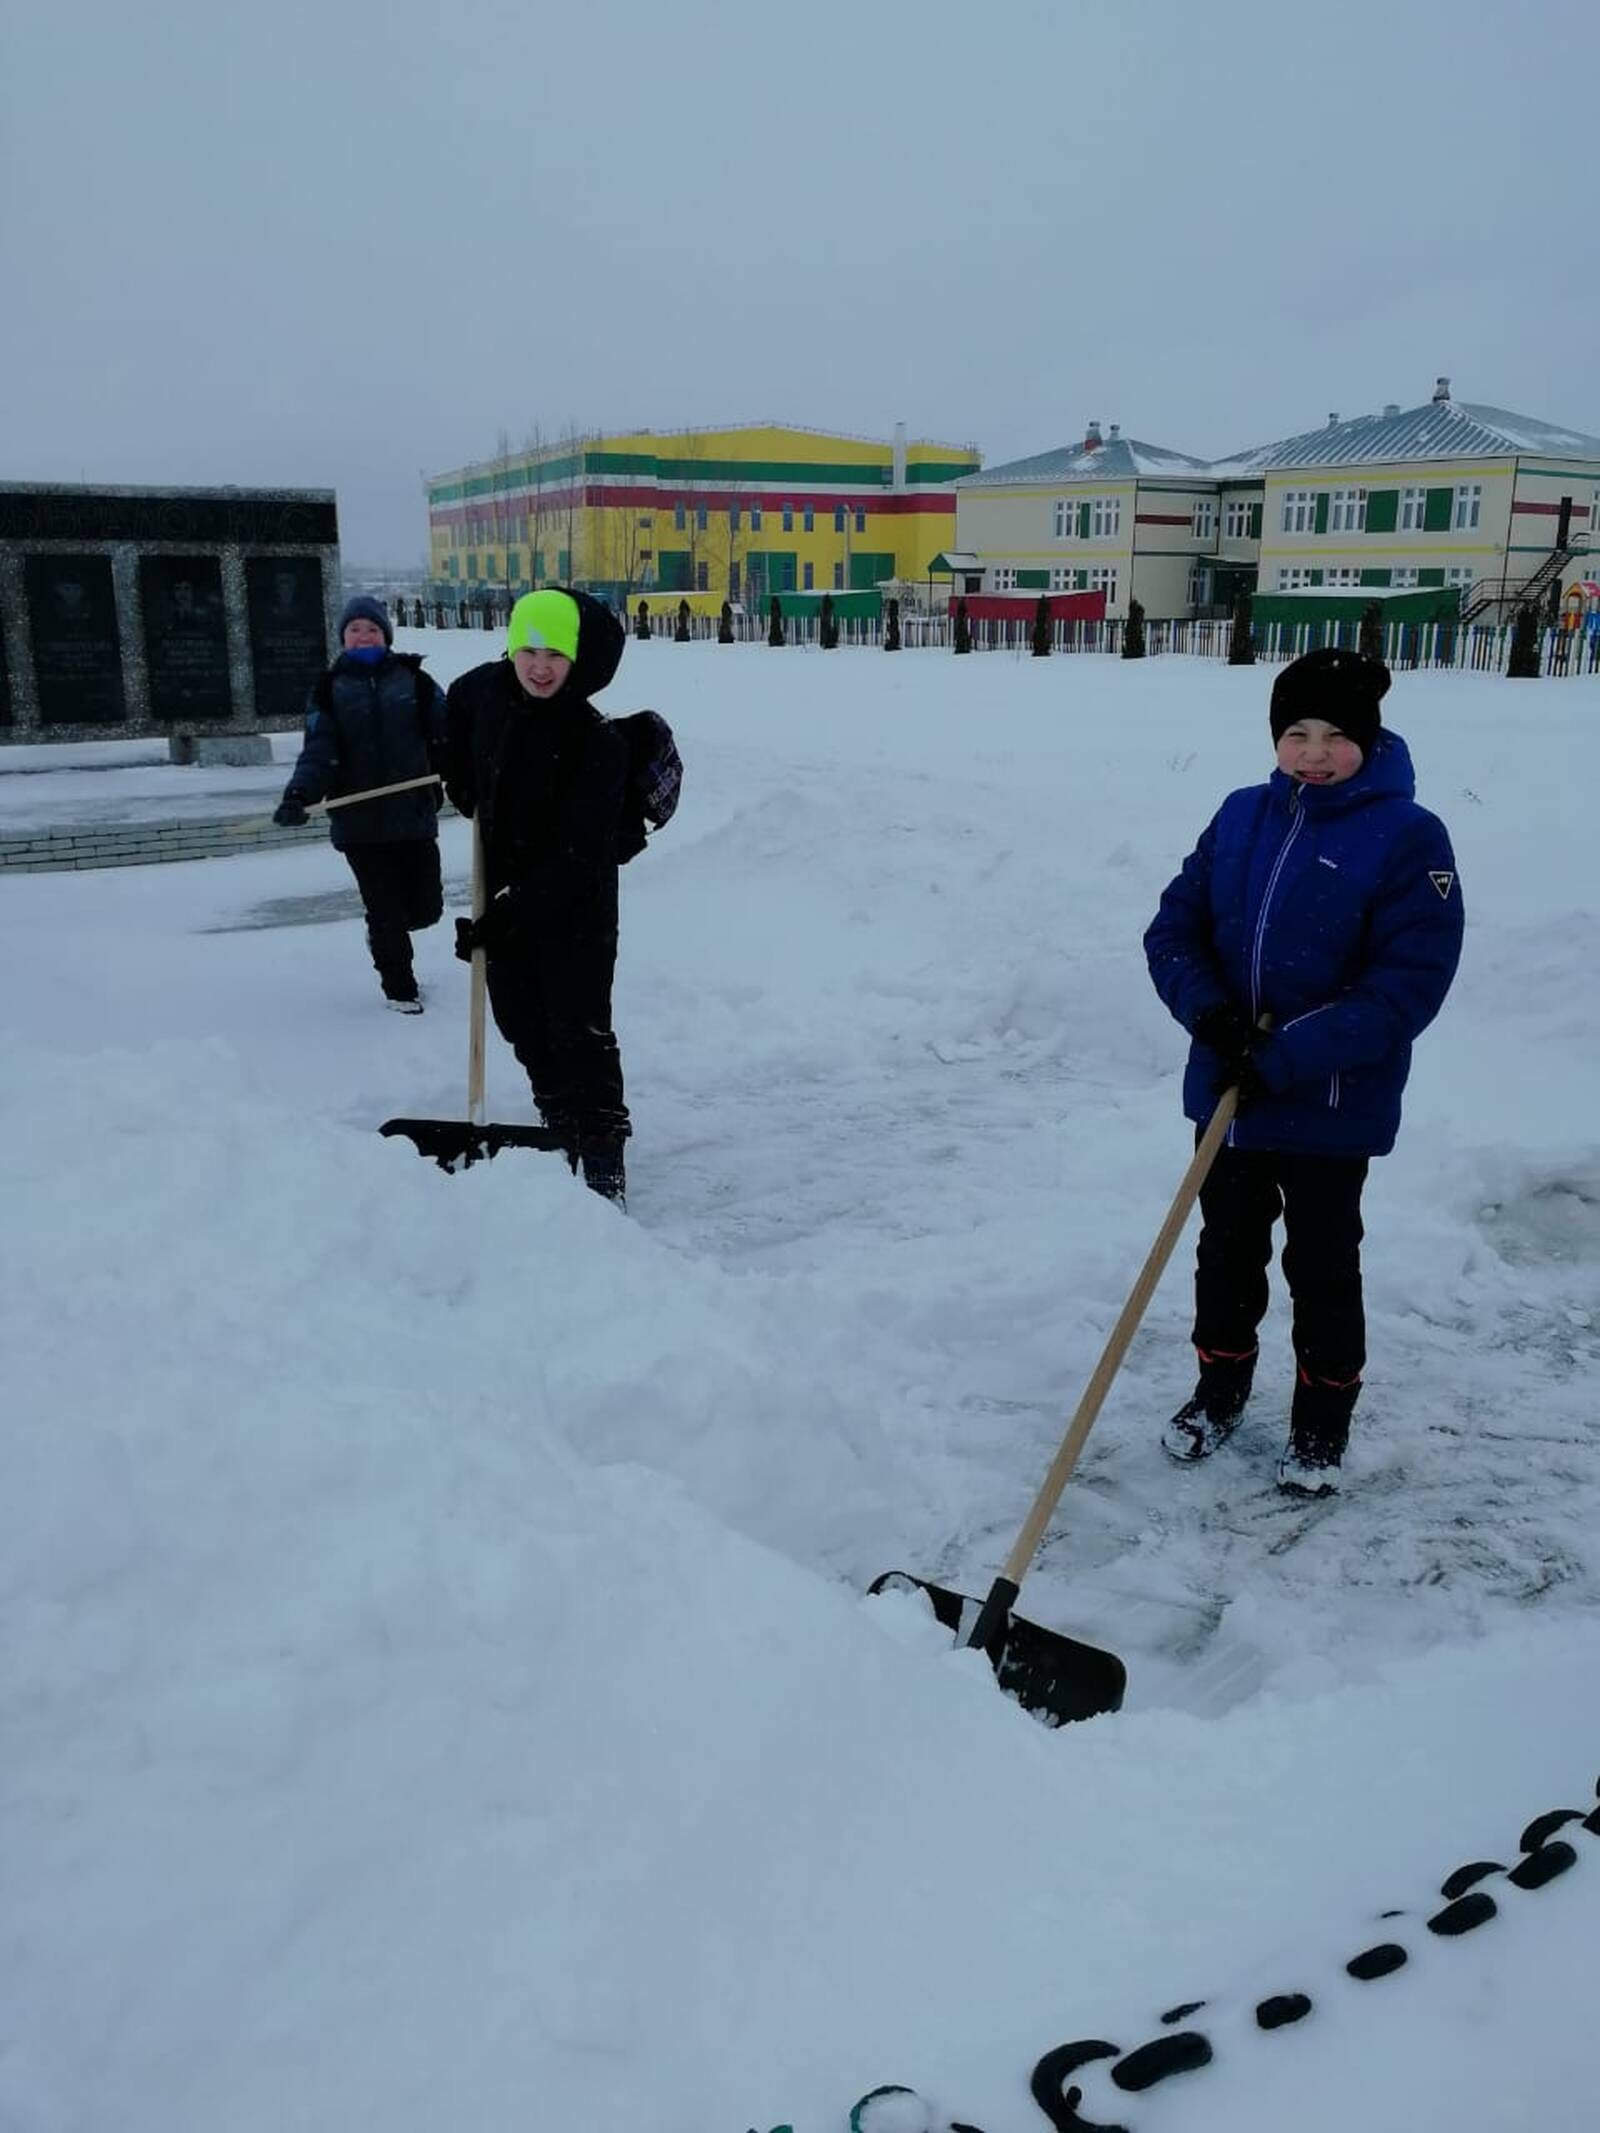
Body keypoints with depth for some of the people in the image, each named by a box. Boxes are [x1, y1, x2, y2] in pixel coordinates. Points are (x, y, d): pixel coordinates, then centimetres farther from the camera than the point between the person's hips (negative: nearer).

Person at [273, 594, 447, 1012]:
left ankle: (384, 933, 40)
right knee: (385, 910, 4)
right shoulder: (329, 689, 3)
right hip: (359, 823, -1)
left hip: (414, 816, 1)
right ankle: (400, 987, 25)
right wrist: (298, 795, -23)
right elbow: (319, 753, -6)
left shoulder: (413, 680, 3)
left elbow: (446, 737, -3)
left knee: (426, 907, 6)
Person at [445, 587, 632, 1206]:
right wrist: (464, 788, 16)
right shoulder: (485, 689, -6)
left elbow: (576, 858, -27)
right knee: (520, 1023, 15)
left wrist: (500, 920, -28)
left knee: (580, 1033, -7)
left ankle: (603, 1161, 1)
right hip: (502, 893, 7)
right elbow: (457, 707, 23)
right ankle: (561, 1130, 33)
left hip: (575, 908, -7)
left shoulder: (598, 744, -24)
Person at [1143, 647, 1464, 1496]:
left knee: (1321, 1268, 12)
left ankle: (1322, 1422, 33)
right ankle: (1220, 1387, 40)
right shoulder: (1242, 817, 0)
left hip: (1334, 1107, -4)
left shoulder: (1408, 836, -15)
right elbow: (1174, 925, 2)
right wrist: (1208, 1008, -17)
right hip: (1227, 1090, 4)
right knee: (1227, 1250, 19)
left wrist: (1288, 1058, -24)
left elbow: (1409, 982, -20)